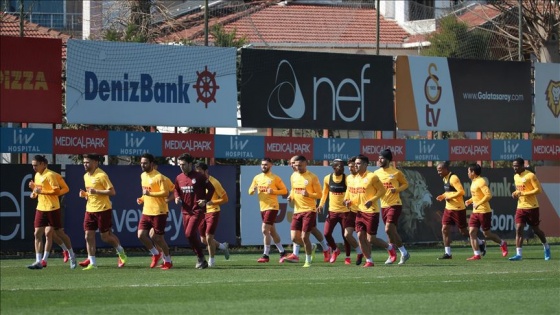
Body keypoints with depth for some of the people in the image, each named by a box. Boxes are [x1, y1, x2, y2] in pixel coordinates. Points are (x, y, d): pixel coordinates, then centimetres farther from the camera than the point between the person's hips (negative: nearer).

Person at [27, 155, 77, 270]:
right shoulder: (37, 175, 12)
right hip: (41, 208, 7)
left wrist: (41, 191, -22)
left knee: (60, 233, 5)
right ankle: (39, 261, -6)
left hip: (53, 208, -7)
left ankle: (72, 256, 23)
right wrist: (33, 188, 4)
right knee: (37, 234, -4)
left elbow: (57, 191, -20)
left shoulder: (50, 175, -14)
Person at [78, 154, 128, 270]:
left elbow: (112, 192, -16)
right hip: (90, 210, 7)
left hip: (103, 209, -7)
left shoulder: (101, 175, -14)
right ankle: (92, 263, 2)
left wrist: (96, 191, -22)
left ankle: (121, 253, 26)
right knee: (89, 236, -1)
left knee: (105, 236, 1)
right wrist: (85, 194, 4)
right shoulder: (86, 176, 11)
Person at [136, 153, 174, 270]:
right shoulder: (143, 176, 12)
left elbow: (165, 193, -20)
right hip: (146, 211, 7)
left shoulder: (159, 177, -14)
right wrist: (142, 199, 7)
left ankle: (168, 260, 16)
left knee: (158, 238, -2)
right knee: (141, 235, -2)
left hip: (159, 212, -7)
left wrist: (150, 194, -27)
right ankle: (155, 253, 19)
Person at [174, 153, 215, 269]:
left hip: (197, 210, -7)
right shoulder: (179, 178, 8)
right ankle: (200, 259, 19)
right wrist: (177, 197, 1)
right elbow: (176, 190, 22)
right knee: (189, 235, 7)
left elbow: (211, 189, -2)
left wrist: (205, 200, -14)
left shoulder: (199, 177, -8)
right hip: (186, 211, 7)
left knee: (189, 233, -18)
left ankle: (201, 258, -5)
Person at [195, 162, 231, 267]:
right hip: (201, 212, 7)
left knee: (209, 237, -13)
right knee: (203, 240, 8)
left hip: (212, 212, -7)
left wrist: (211, 202, -24)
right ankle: (223, 246, 32)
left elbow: (225, 198, -11)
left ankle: (211, 260, 3)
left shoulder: (214, 183, -12)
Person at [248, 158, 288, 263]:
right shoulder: (257, 178, 11)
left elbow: (284, 191, -4)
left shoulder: (275, 178, -6)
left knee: (265, 230, -15)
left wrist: (274, 191, -19)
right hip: (263, 208, 7)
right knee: (272, 232, 14)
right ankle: (282, 252, 28)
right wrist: (253, 190, -10)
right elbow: (250, 191, 14)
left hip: (272, 207, -7)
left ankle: (266, 255, -10)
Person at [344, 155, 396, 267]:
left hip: (371, 212, -7)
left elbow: (382, 190, -11)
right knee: (360, 236, -1)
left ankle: (390, 247, 21)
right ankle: (369, 260, 9)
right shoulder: (354, 179, 9)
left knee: (371, 239, -5)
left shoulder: (372, 177, -12)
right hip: (360, 212, 7)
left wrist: (372, 201, -22)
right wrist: (349, 201, 0)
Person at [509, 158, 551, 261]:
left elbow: (538, 189, -16)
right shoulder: (516, 177, 10)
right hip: (520, 207, 6)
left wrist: (523, 193, -22)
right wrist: (515, 193, 1)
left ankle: (546, 247, 31)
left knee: (536, 229, 7)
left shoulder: (530, 175, -13)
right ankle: (519, 254, -10)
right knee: (518, 229, -8)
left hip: (532, 207, -6)